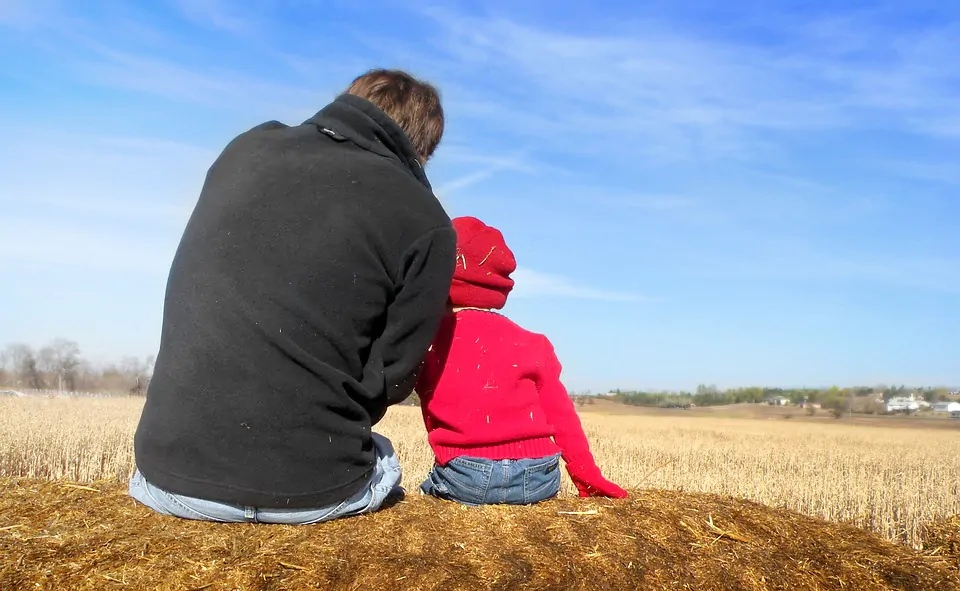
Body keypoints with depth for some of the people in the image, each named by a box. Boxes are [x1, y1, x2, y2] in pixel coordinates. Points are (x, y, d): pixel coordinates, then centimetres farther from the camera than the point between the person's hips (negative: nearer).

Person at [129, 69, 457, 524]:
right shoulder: (425, 223, -9)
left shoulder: (247, 148, 4)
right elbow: (389, 381, -5)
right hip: (310, 493, -2)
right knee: (379, 457, 30)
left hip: (171, 471, 3)